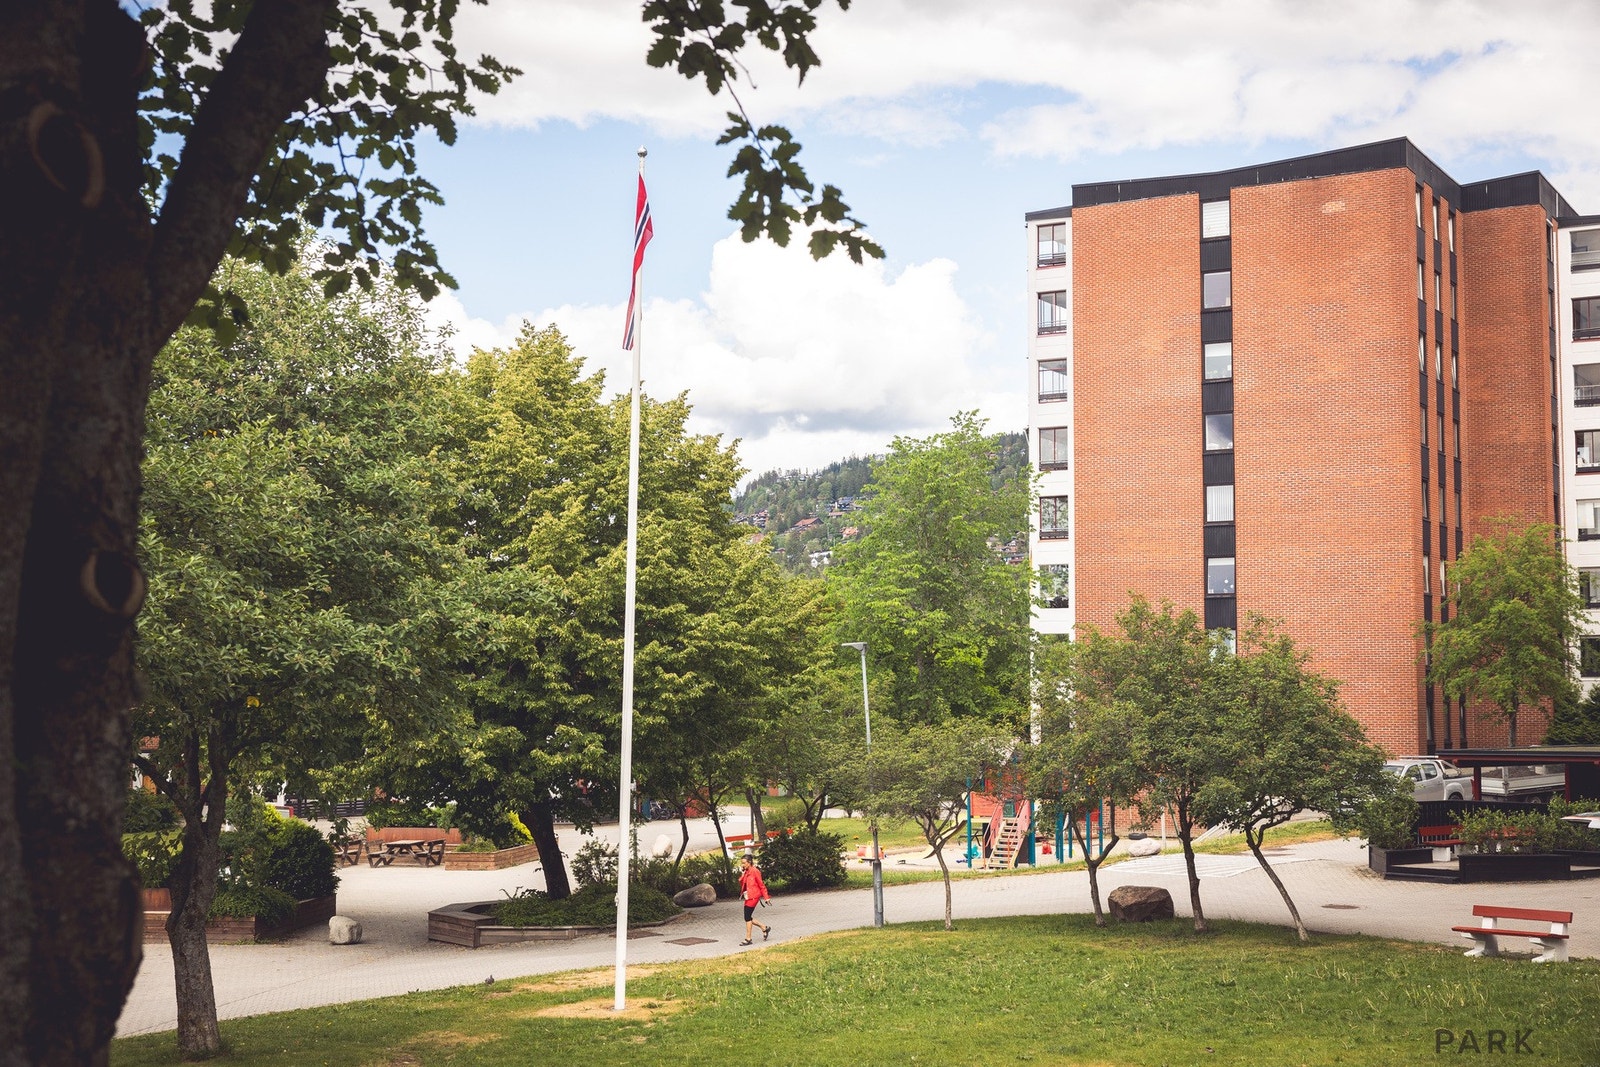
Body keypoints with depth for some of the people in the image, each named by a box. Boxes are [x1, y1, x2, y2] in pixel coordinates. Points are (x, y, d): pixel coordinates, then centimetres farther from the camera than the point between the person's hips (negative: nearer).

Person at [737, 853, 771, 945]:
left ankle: (748, 939, -1)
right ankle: (764, 928, 25)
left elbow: (761, 885, -9)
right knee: (748, 917, 9)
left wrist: (766, 897, -7)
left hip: (753, 896, -9)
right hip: (748, 897, 9)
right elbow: (742, 884, 15)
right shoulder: (745, 872, 13)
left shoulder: (755, 871, -11)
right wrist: (741, 876, -4)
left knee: (747, 917, -8)